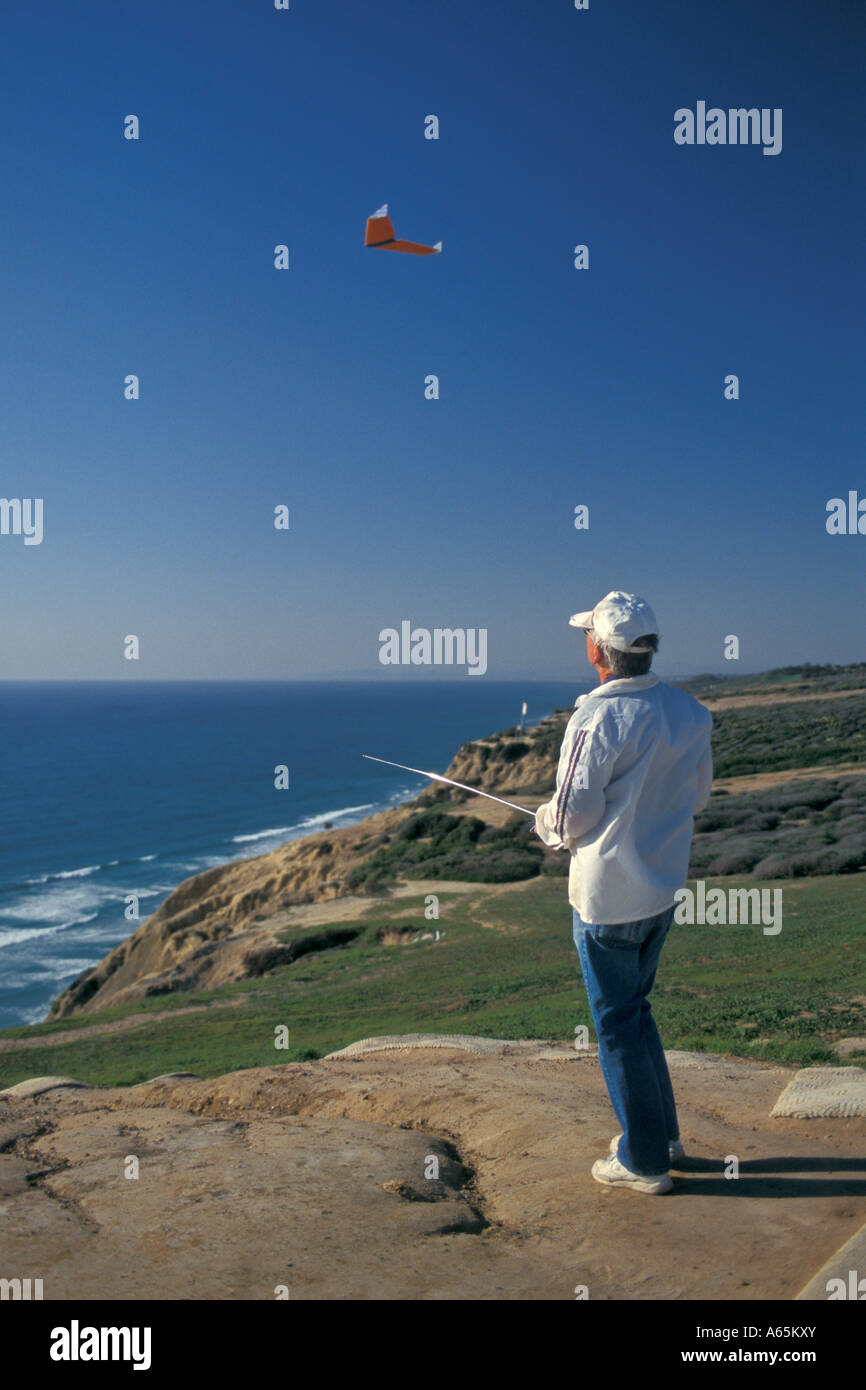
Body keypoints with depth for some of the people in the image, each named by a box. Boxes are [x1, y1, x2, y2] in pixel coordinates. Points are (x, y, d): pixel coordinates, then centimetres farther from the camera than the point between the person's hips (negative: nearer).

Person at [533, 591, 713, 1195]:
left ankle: (644, 1161, 20)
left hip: (609, 896, -7)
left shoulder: (597, 720, -22)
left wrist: (546, 822, 3)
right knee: (635, 1007, 24)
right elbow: (699, 795, 13)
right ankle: (663, 1133, 34)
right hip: (664, 889, 7)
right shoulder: (690, 712, 1)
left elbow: (571, 820, -19)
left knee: (618, 1023, 7)